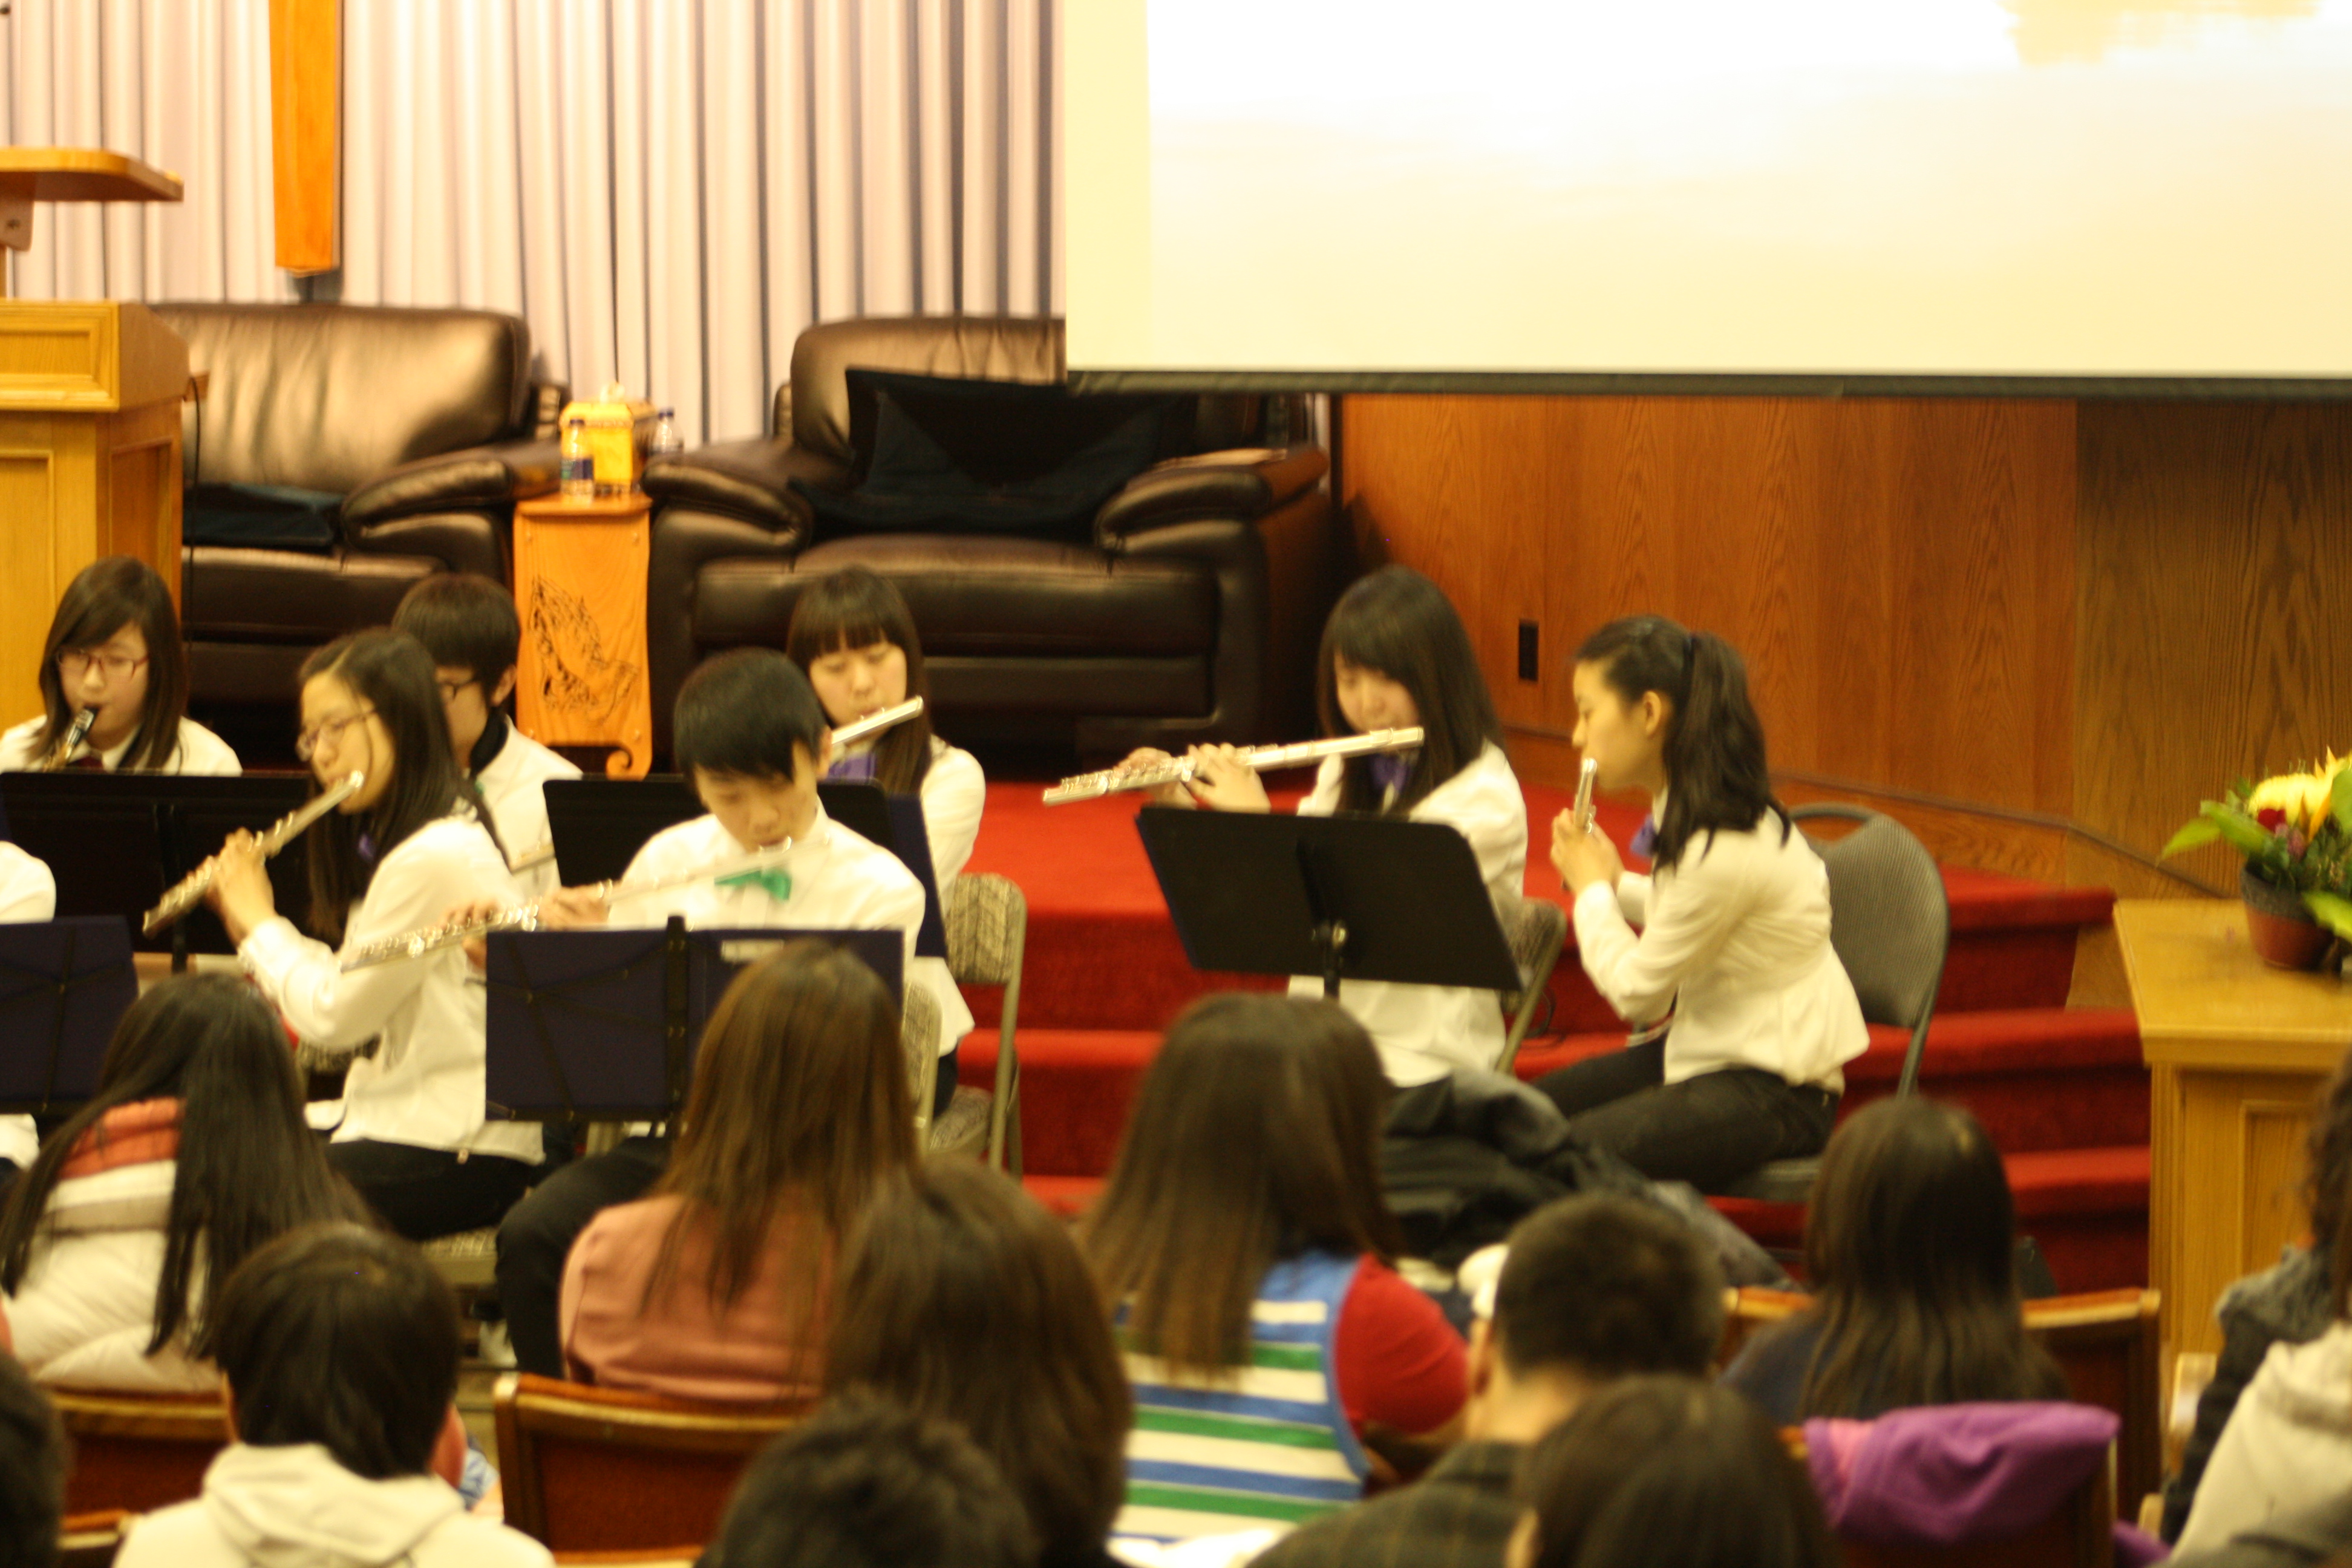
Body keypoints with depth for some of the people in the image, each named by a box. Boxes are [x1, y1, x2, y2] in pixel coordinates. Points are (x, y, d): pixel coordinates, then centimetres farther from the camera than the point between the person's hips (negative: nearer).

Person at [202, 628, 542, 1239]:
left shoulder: (434, 858, -19)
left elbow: (331, 1016, -16)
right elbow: (341, 991, 15)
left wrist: (259, 924, -2)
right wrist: (248, 925, 9)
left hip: (459, 1154, -10)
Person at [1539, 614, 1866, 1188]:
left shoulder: (1721, 850, -26)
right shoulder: (1699, 807, 3)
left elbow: (1636, 993, -16)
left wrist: (1592, 888, -2)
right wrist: (1615, 885, 4)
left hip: (1777, 1091, -10)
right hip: (1709, 1048, 10)